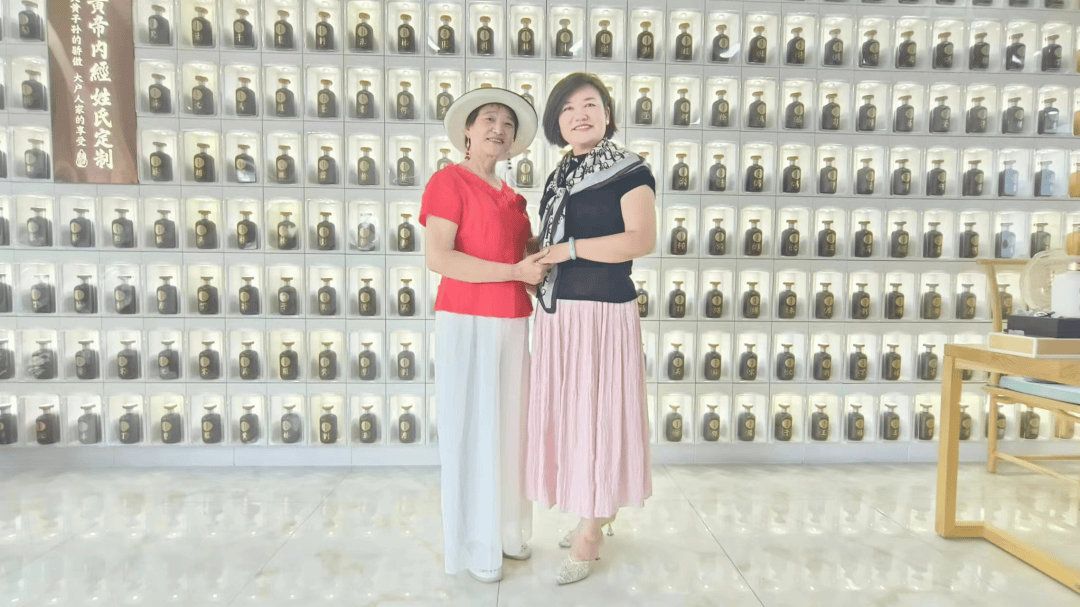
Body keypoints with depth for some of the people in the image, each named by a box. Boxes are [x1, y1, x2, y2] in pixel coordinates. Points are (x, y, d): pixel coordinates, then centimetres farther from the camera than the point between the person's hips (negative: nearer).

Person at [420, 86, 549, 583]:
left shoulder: (512, 198, 16)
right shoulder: (449, 180, -5)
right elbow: (438, 257, -18)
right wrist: (517, 271, -18)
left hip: (512, 325, 7)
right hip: (468, 323, -7)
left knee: (508, 428, 13)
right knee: (472, 433, 1)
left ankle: (505, 529, 30)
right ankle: (475, 547, 18)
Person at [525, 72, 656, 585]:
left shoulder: (629, 170, -4)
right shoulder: (559, 177, 17)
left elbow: (641, 240, -18)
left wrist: (570, 248, -16)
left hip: (603, 312, -7)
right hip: (557, 312, 8)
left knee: (597, 416, 0)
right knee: (568, 415, 13)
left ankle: (589, 535, 16)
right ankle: (598, 516, 33)